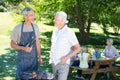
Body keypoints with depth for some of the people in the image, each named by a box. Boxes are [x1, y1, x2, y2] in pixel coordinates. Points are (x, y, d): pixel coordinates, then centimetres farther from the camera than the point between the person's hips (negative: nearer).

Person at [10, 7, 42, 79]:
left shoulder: (35, 27, 1)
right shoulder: (18, 28, -12)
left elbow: (37, 42, 9)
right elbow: (12, 44, -8)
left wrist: (39, 56, 9)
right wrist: (23, 48, -24)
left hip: (34, 58, 3)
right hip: (23, 58, -3)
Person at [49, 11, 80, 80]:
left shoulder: (69, 32, -11)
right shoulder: (55, 31, 9)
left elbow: (78, 48, -9)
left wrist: (67, 57, -19)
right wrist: (51, 59, 14)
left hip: (63, 63, -7)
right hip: (54, 63, 7)